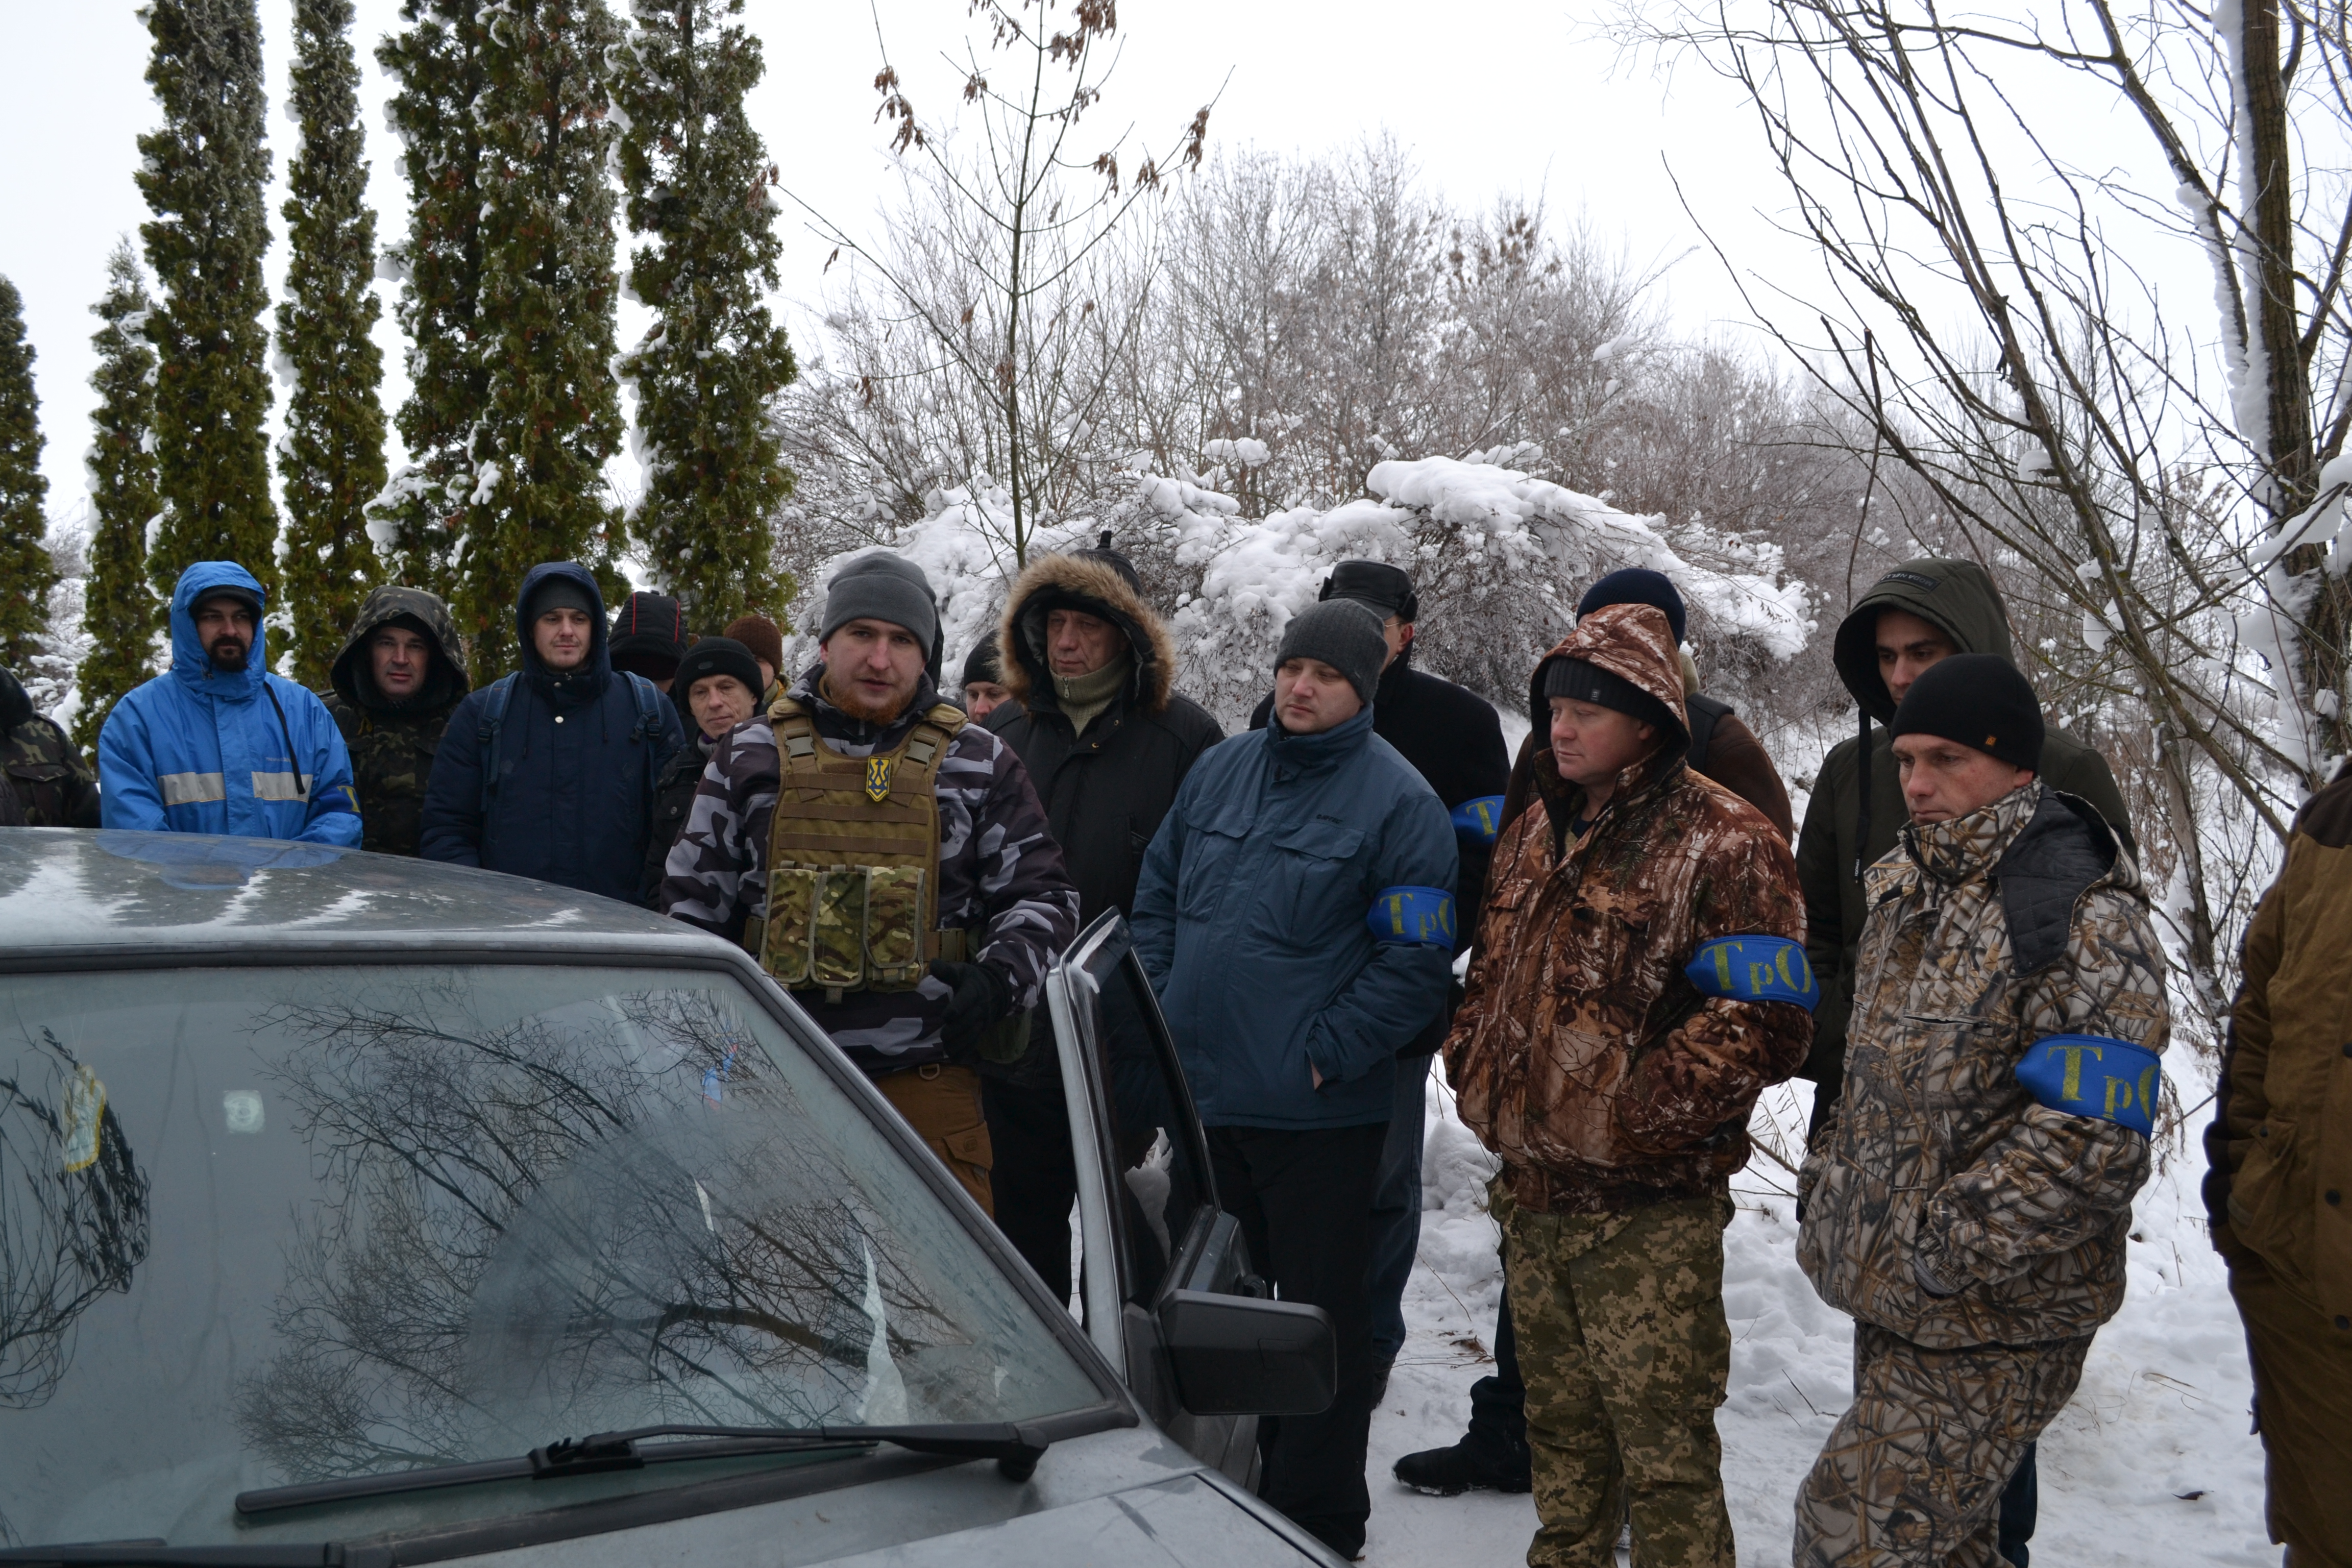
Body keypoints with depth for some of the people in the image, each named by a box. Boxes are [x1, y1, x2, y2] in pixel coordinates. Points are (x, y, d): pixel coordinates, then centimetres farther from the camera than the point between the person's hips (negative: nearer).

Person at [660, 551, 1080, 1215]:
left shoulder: (979, 763, 9)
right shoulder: (750, 754, 11)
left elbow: (1042, 894, 9)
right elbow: (694, 899, 14)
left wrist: (1002, 976, -10)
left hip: (927, 1079, -1)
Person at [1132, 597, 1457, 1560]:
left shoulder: (1398, 802, -10)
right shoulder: (1218, 772, 9)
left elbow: (1417, 961, -14)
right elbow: (1156, 895, 16)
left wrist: (1327, 1053, -16)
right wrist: (1164, 1012, 6)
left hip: (1318, 1114, -6)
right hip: (1200, 1096, 6)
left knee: (1321, 1317, 4)